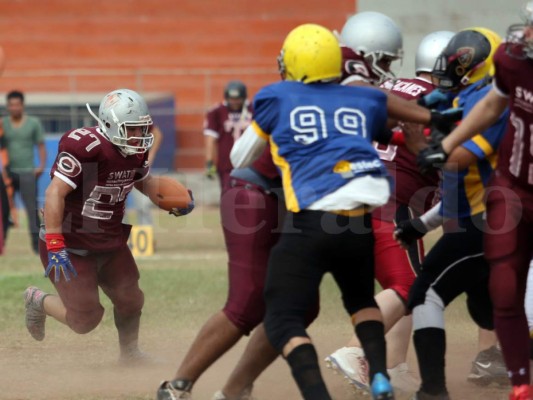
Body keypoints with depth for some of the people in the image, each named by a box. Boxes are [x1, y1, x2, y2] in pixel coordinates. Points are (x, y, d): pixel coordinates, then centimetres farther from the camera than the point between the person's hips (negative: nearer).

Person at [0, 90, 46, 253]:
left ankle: (37, 243, -4)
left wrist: (42, 165, -5)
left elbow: (41, 146, 7)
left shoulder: (34, 123, 5)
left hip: (27, 172, -1)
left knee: (32, 208, -6)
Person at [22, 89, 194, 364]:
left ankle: (130, 353, 37)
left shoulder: (135, 151, -2)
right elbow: (55, 194, -30)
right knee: (85, 318, -5)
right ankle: (38, 301, 23)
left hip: (110, 241, 8)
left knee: (130, 300, 12)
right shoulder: (84, 147, -28)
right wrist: (55, 246, -32)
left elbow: (144, 181, 20)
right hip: (71, 246, -8)